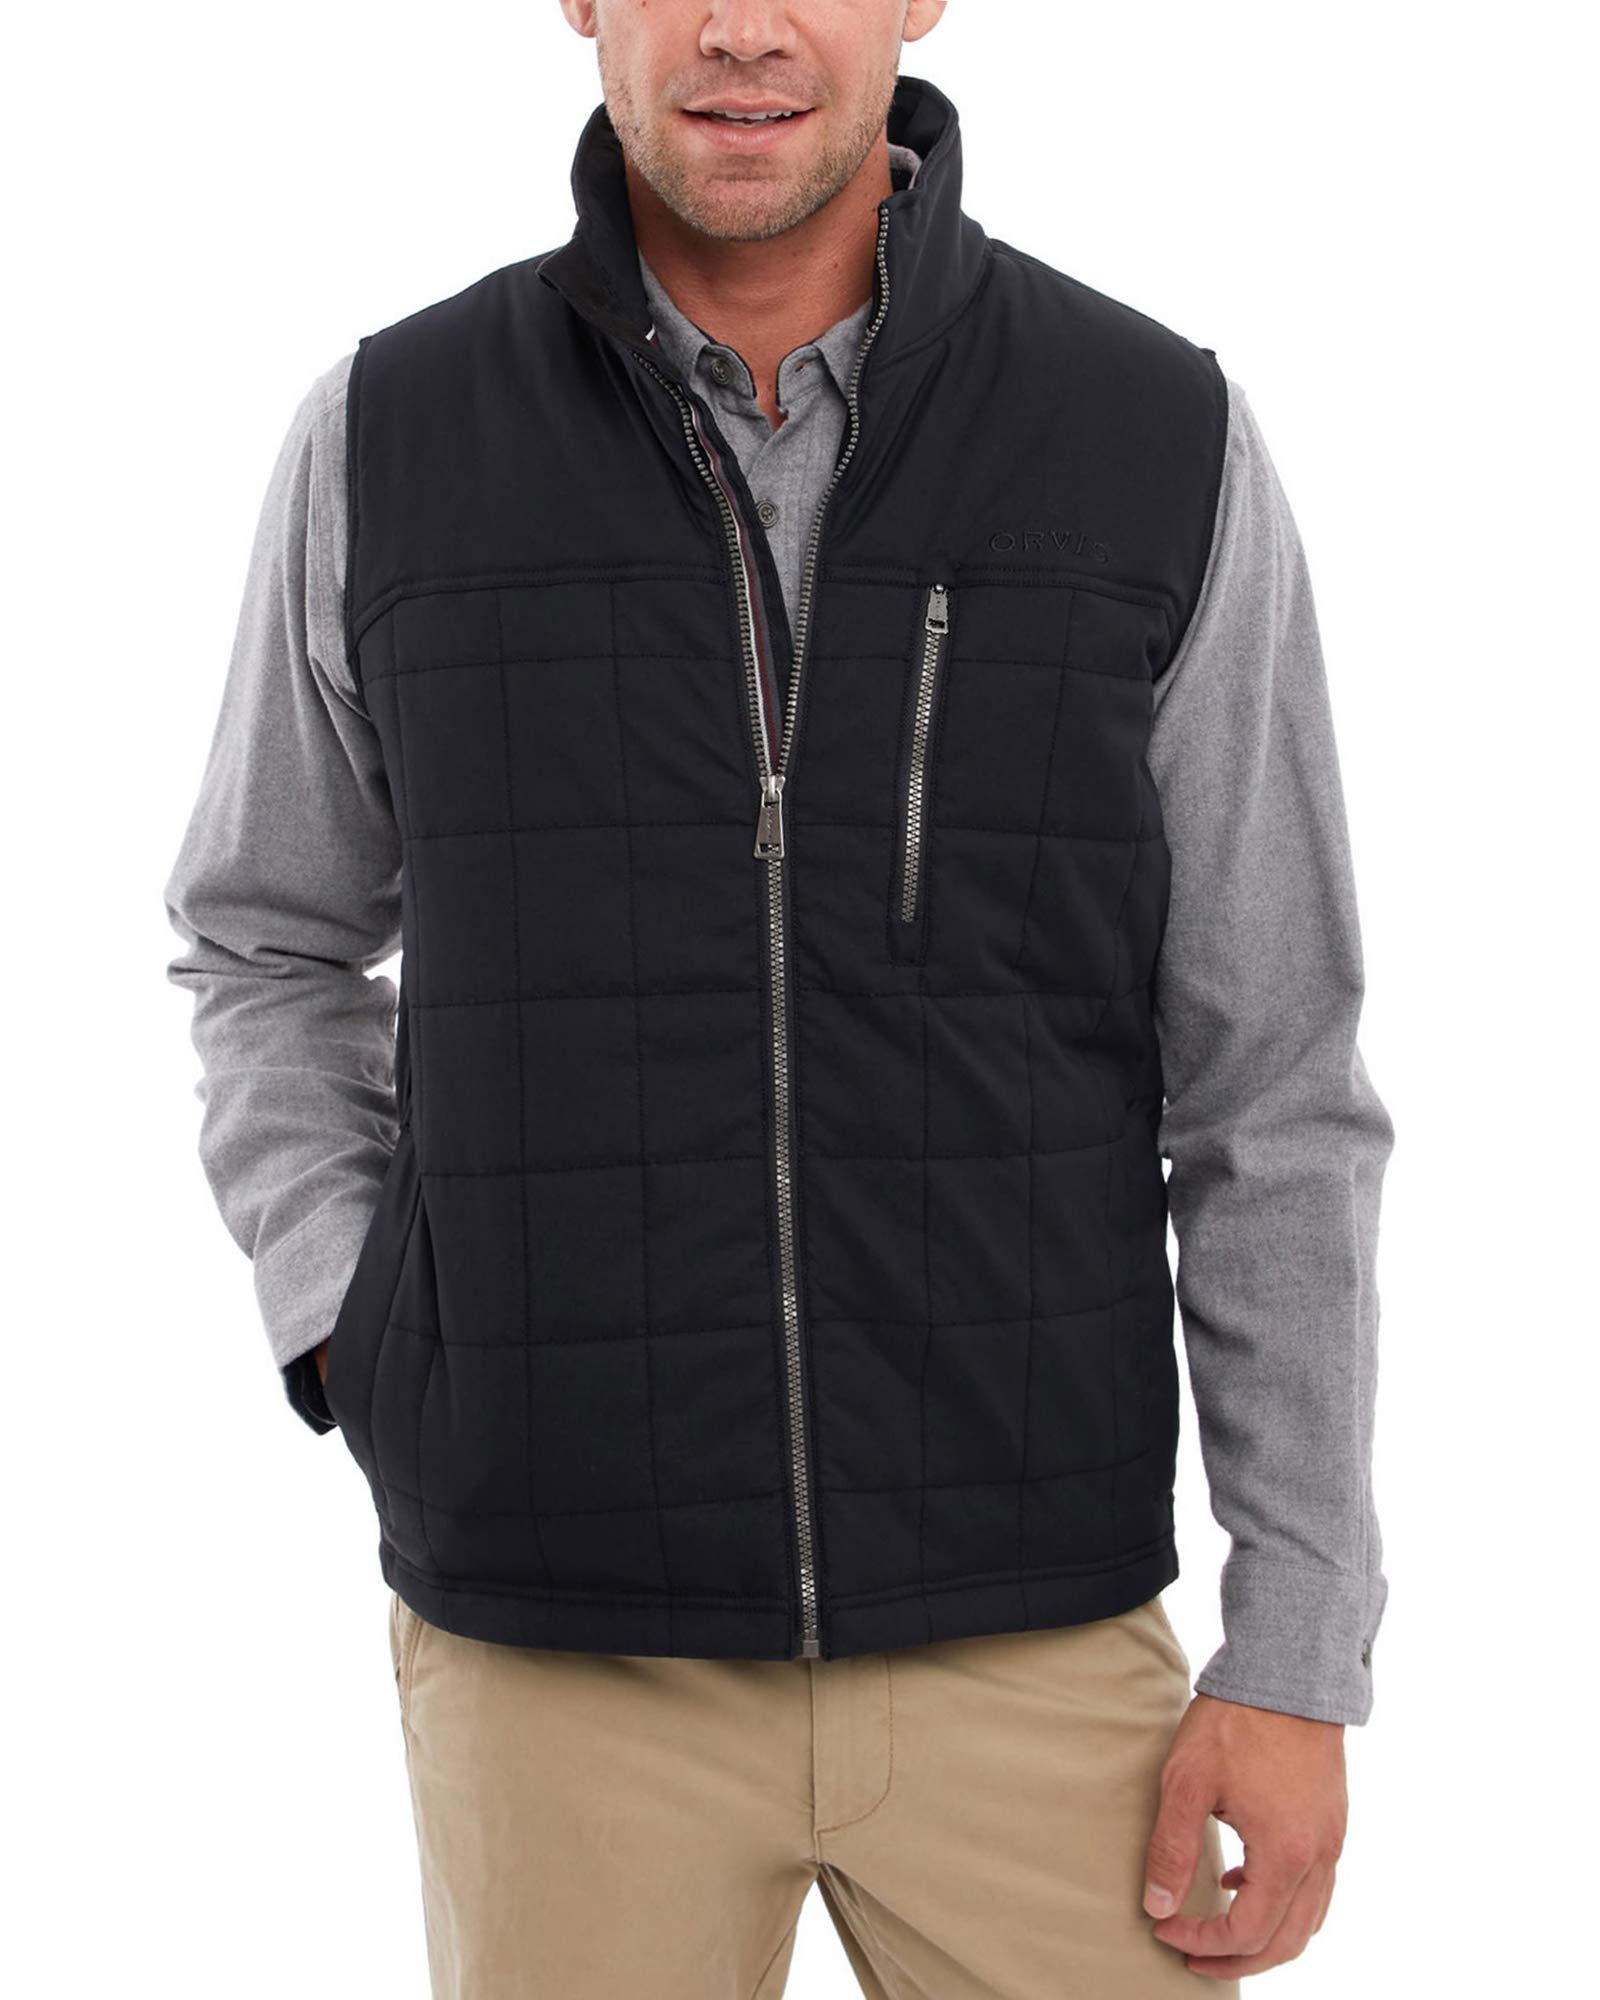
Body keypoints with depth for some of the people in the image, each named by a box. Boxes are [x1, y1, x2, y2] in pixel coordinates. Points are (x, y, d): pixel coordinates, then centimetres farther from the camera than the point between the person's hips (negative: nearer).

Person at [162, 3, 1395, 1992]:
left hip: (1026, 1622, 0)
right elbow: (267, 945, 14)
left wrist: (1297, 1656, -4)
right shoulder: (389, 441, -3)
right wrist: (352, 1331, -2)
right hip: (560, 1643, 1)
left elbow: (1275, 1085, -1)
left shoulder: (1165, 447, -5)